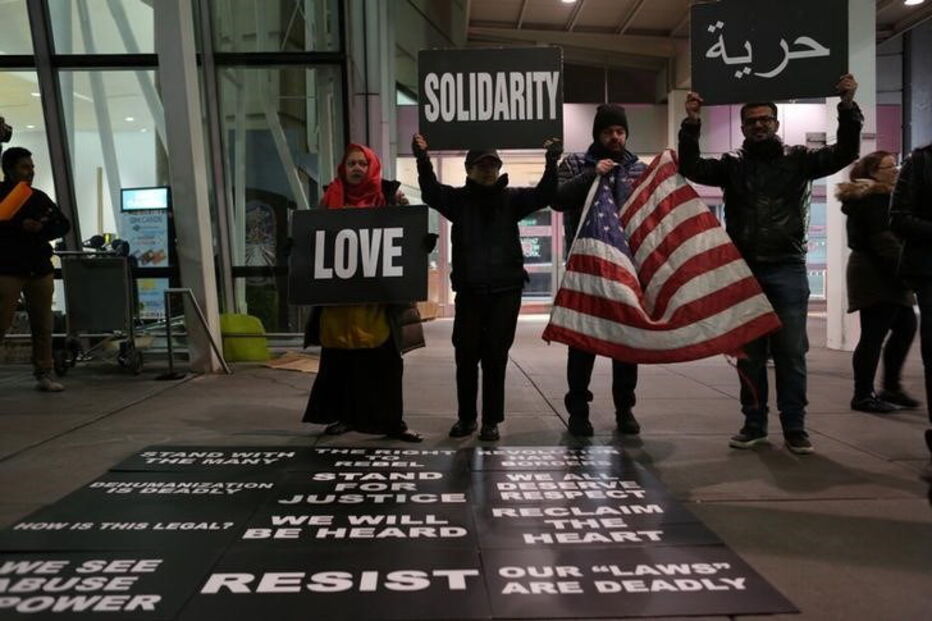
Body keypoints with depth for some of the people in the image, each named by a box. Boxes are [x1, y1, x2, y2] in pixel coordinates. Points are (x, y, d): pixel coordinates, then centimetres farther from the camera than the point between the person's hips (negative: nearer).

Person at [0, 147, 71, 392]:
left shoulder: (39, 197, 16)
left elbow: (64, 224, 15)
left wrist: (43, 229, -3)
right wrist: (20, 227, -20)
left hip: (40, 268, 5)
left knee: (43, 325, 5)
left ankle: (44, 374, 11)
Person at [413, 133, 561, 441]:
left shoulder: (511, 198, 5)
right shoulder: (458, 198, 5)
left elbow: (543, 194, -7)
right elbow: (430, 192, -10)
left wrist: (551, 163, -22)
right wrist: (423, 159, -26)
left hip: (505, 291, 0)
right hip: (469, 291, 1)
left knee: (495, 357, 5)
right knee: (466, 356, 6)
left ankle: (491, 421, 15)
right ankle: (466, 417, 22)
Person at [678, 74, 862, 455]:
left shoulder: (798, 161, 7)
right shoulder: (732, 166, 9)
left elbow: (845, 153, 0)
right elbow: (690, 168, -2)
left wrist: (848, 107, -11)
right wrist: (691, 124, -11)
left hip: (787, 270, -1)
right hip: (744, 271, 1)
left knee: (791, 352, 2)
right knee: (749, 352, 7)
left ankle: (794, 427, 11)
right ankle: (754, 423, 18)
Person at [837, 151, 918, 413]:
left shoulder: (866, 197, 19)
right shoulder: (876, 198, -13)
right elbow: (882, 239, -21)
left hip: (879, 274, 11)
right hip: (876, 274, -11)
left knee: (906, 325, 13)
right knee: (874, 334, -7)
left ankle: (891, 387, 21)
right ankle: (863, 396, 0)